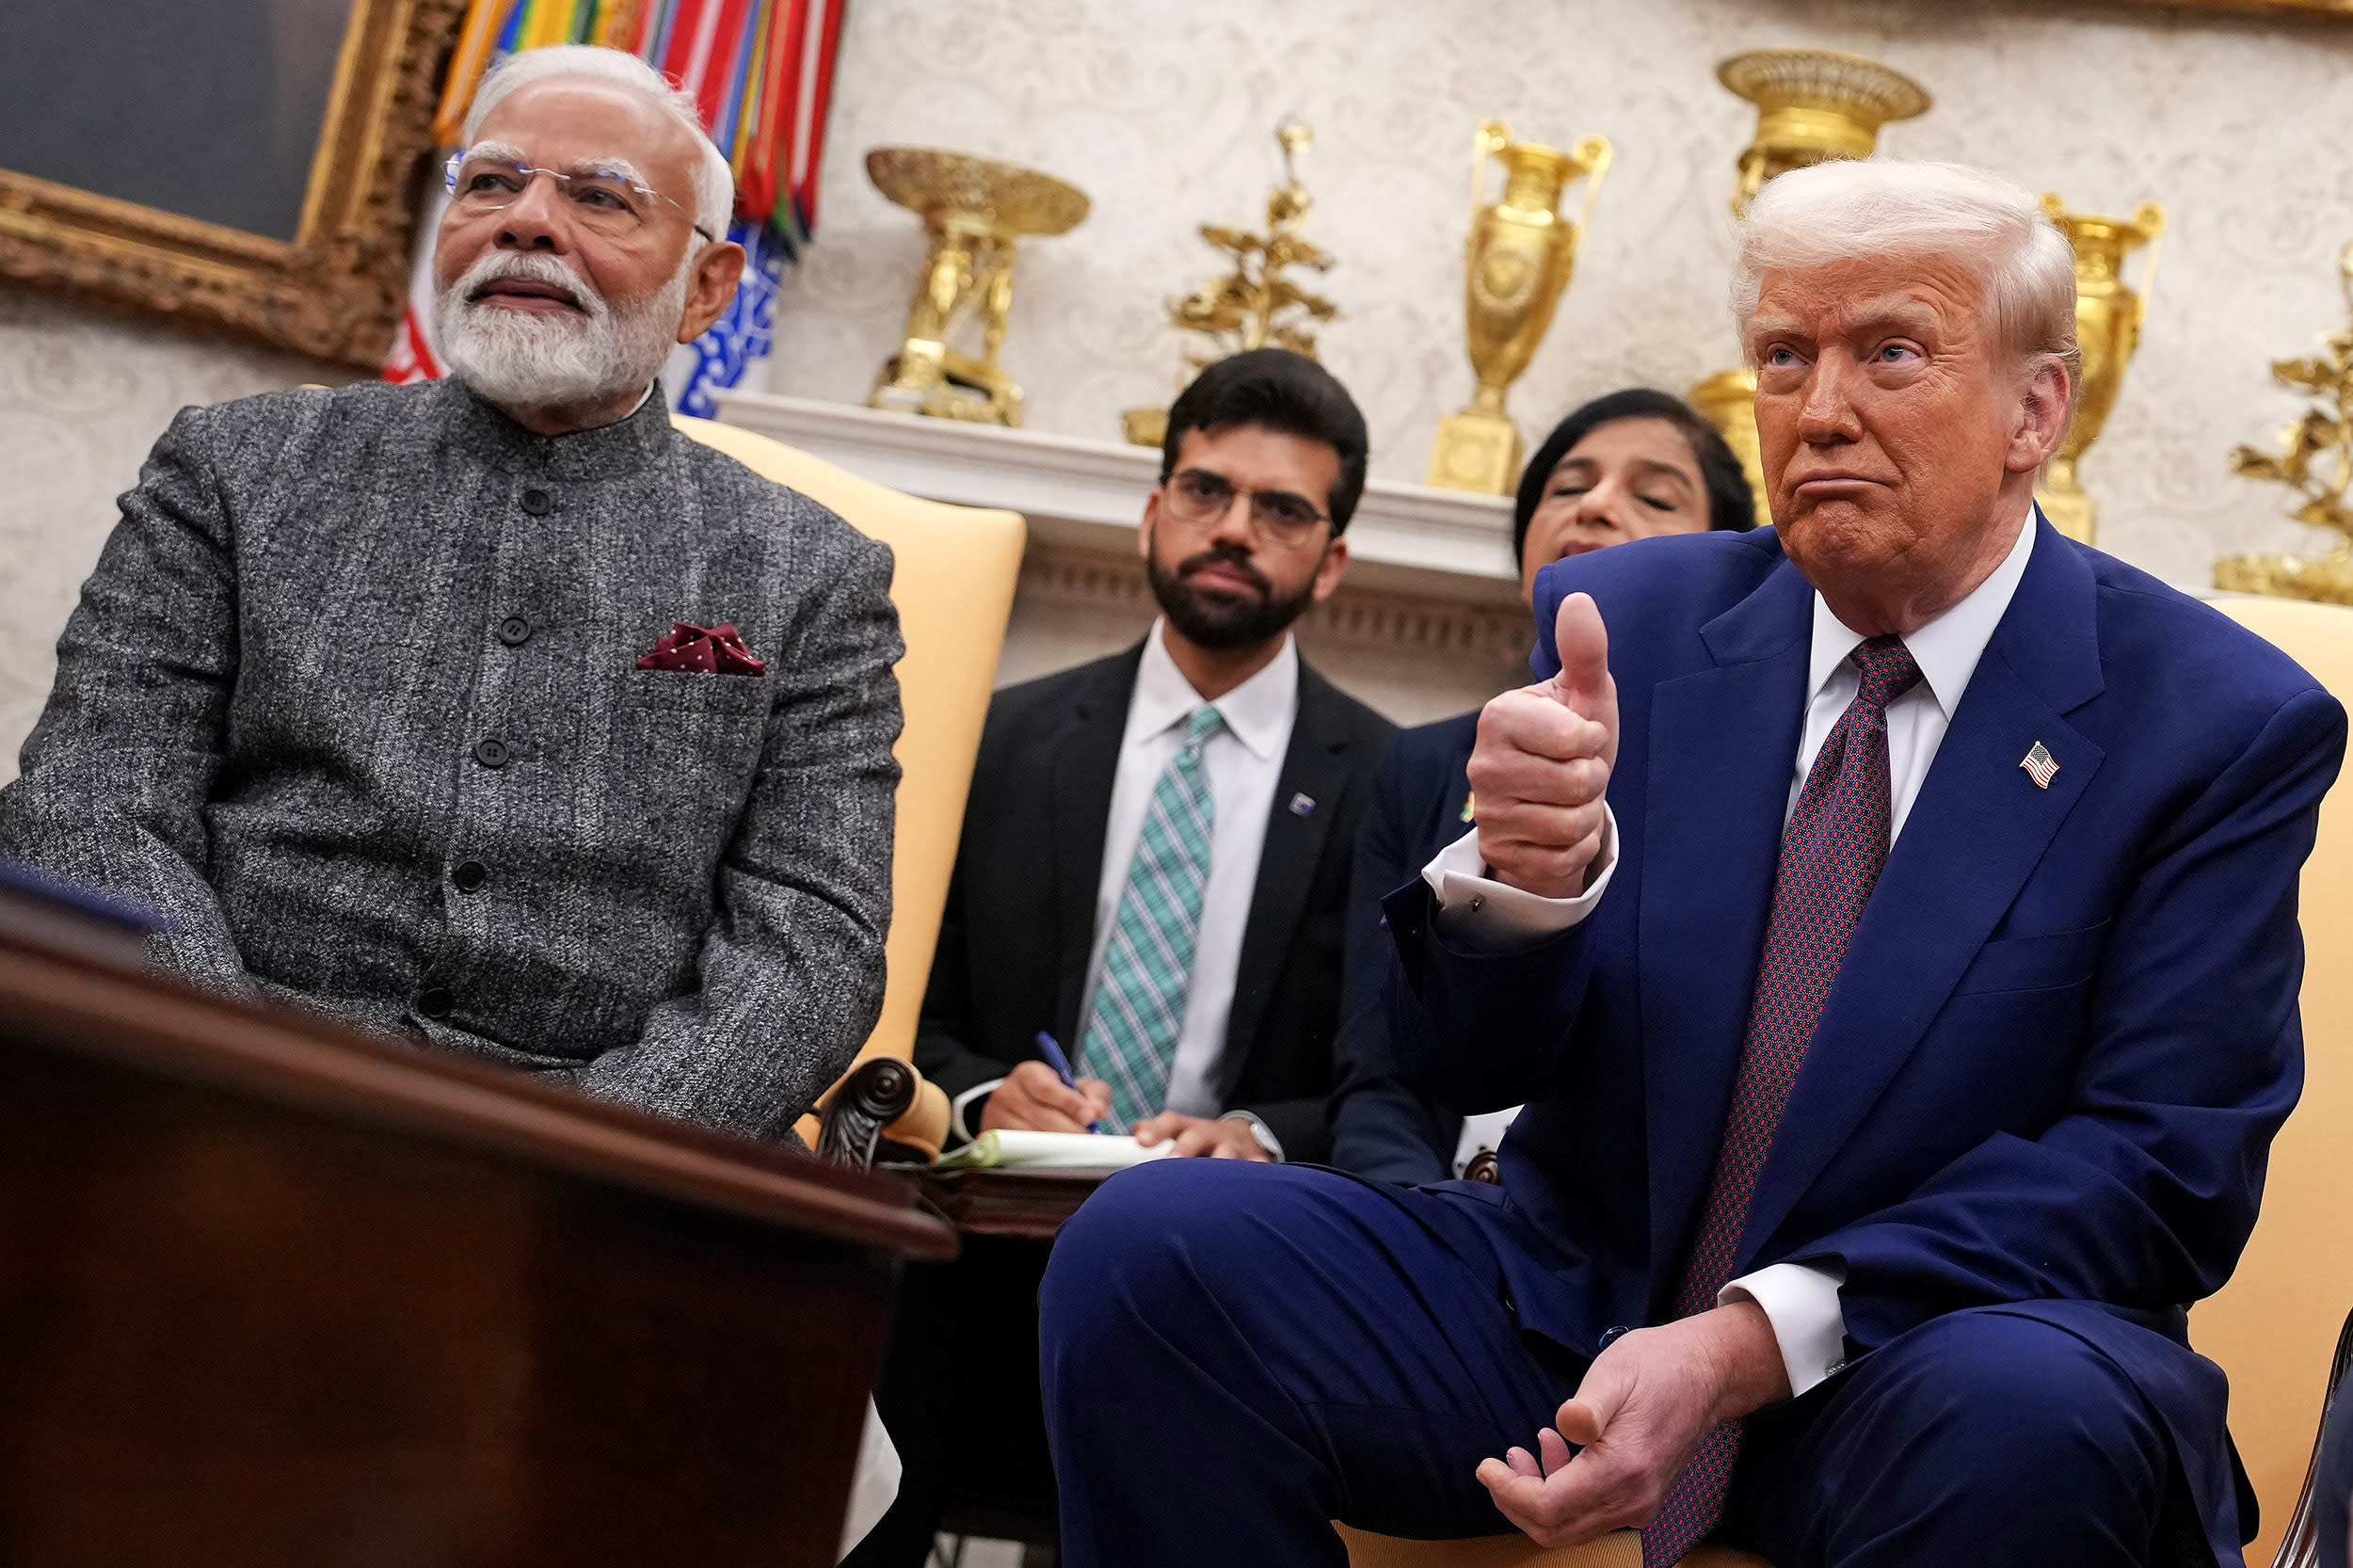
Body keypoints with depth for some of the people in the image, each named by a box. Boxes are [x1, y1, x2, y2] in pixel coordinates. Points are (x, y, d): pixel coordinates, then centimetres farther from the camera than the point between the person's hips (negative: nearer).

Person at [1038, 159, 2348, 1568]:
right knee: (1152, 1243, -21)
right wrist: (1533, 866, -22)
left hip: (1903, 1357, -2)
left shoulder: (2230, 724, -4)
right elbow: (1464, 1068, 3)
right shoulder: (1632, 619, 5)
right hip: (1571, 1298, 3)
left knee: (2028, 1416, -38)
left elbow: (2161, 1164, -10)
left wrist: (1747, 1343, -22)